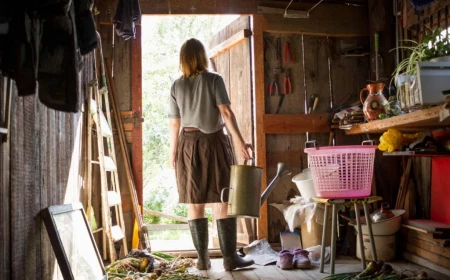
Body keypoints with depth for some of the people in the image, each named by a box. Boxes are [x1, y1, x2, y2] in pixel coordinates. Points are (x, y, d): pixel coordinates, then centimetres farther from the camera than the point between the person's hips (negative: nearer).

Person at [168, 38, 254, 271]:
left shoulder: (177, 86, 5)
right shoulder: (214, 80, -4)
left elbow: (174, 123, 5)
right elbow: (226, 112, -14)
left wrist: (173, 151, 14)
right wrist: (239, 140, -16)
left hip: (188, 143, 3)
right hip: (214, 141, -3)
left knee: (195, 202, 6)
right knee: (224, 201, 1)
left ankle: (202, 258, 9)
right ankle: (230, 257, 2)